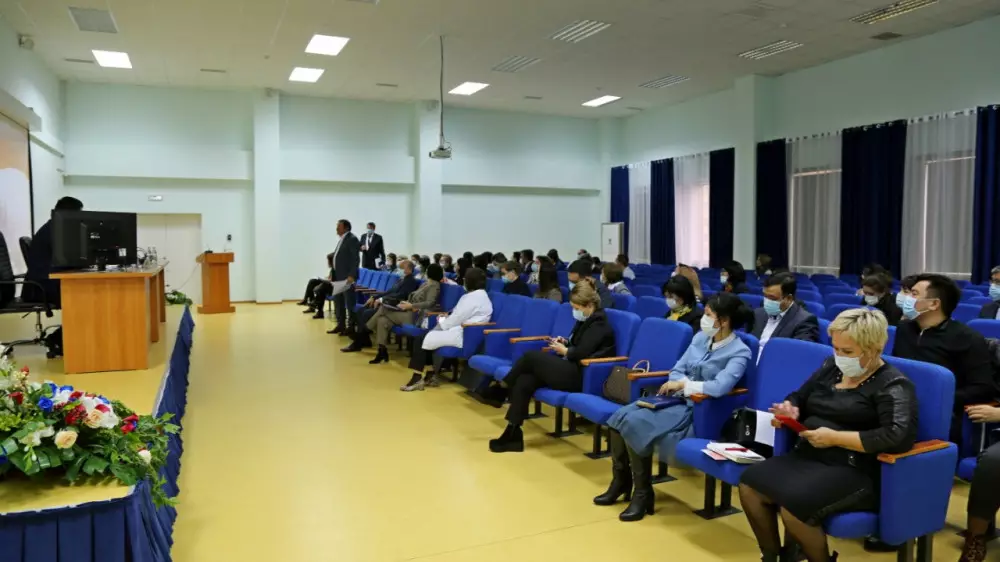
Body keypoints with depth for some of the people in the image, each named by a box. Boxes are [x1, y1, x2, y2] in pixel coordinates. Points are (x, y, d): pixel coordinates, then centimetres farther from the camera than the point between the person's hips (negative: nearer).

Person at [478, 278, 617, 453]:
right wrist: (565, 343, 8)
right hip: (572, 370, 9)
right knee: (523, 382, -12)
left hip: (582, 376, -9)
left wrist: (563, 350, -4)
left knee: (531, 356, -15)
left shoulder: (598, 322, -11)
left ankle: (501, 389, 5)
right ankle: (512, 433, -13)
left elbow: (581, 353, -20)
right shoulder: (587, 319, 18)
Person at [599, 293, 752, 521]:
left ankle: (643, 493, -10)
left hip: (698, 410, -7)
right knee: (619, 417, -14)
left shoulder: (739, 352, -11)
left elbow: (720, 387, -27)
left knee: (635, 424, -25)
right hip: (676, 399, 7)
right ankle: (621, 480, 3)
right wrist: (680, 384, -11)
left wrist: (684, 385, -17)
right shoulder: (700, 337, 10)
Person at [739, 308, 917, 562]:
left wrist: (834, 437, -21)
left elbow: (899, 437, -24)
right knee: (749, 485, -15)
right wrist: (790, 411, 0)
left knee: (793, 506, -30)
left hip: (856, 472, -7)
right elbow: (799, 398, 25)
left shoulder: (892, 385, -8)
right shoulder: (831, 368, 13)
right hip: (807, 457, 7)